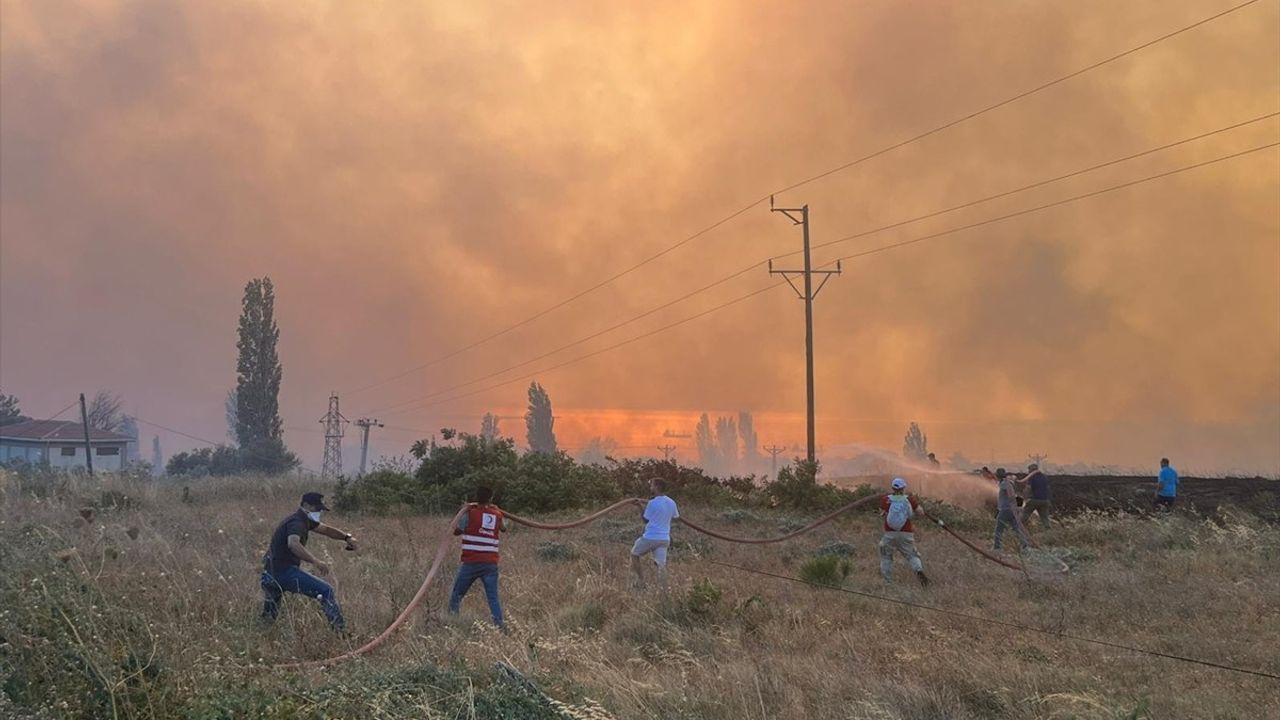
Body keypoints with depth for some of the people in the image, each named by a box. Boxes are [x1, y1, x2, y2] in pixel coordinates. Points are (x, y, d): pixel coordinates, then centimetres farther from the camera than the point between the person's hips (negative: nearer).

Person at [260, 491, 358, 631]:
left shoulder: (304, 520, 15)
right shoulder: (297, 522, -17)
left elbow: (326, 529, 23)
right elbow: (293, 544, -37)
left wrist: (347, 537, 6)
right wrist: (315, 561, -48)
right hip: (284, 571, -11)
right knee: (326, 591, -13)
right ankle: (340, 629, -15)